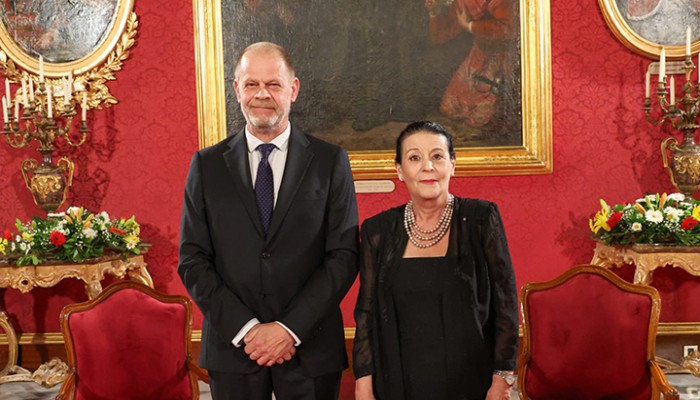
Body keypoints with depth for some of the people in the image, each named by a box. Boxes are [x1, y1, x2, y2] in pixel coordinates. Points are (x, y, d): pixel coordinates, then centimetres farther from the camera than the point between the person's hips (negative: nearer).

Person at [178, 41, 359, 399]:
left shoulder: (331, 161, -1)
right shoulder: (206, 165, 3)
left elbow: (344, 256, -5)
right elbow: (192, 260, 0)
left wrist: (291, 328, -12)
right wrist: (245, 329, -10)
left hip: (310, 348, -1)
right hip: (232, 348, 1)